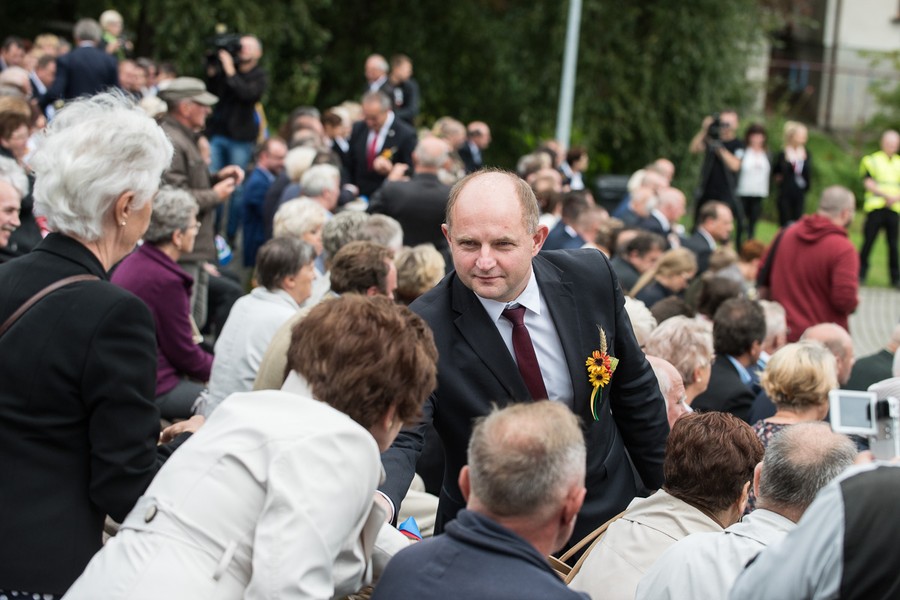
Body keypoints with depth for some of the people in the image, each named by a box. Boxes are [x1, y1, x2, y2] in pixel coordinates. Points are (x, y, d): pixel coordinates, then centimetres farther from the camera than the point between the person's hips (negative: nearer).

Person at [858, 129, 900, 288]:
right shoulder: (871, 160, 6)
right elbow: (868, 183, -5)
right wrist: (886, 195, -15)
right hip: (875, 207, -2)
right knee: (868, 241, -3)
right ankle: (861, 273, 6)